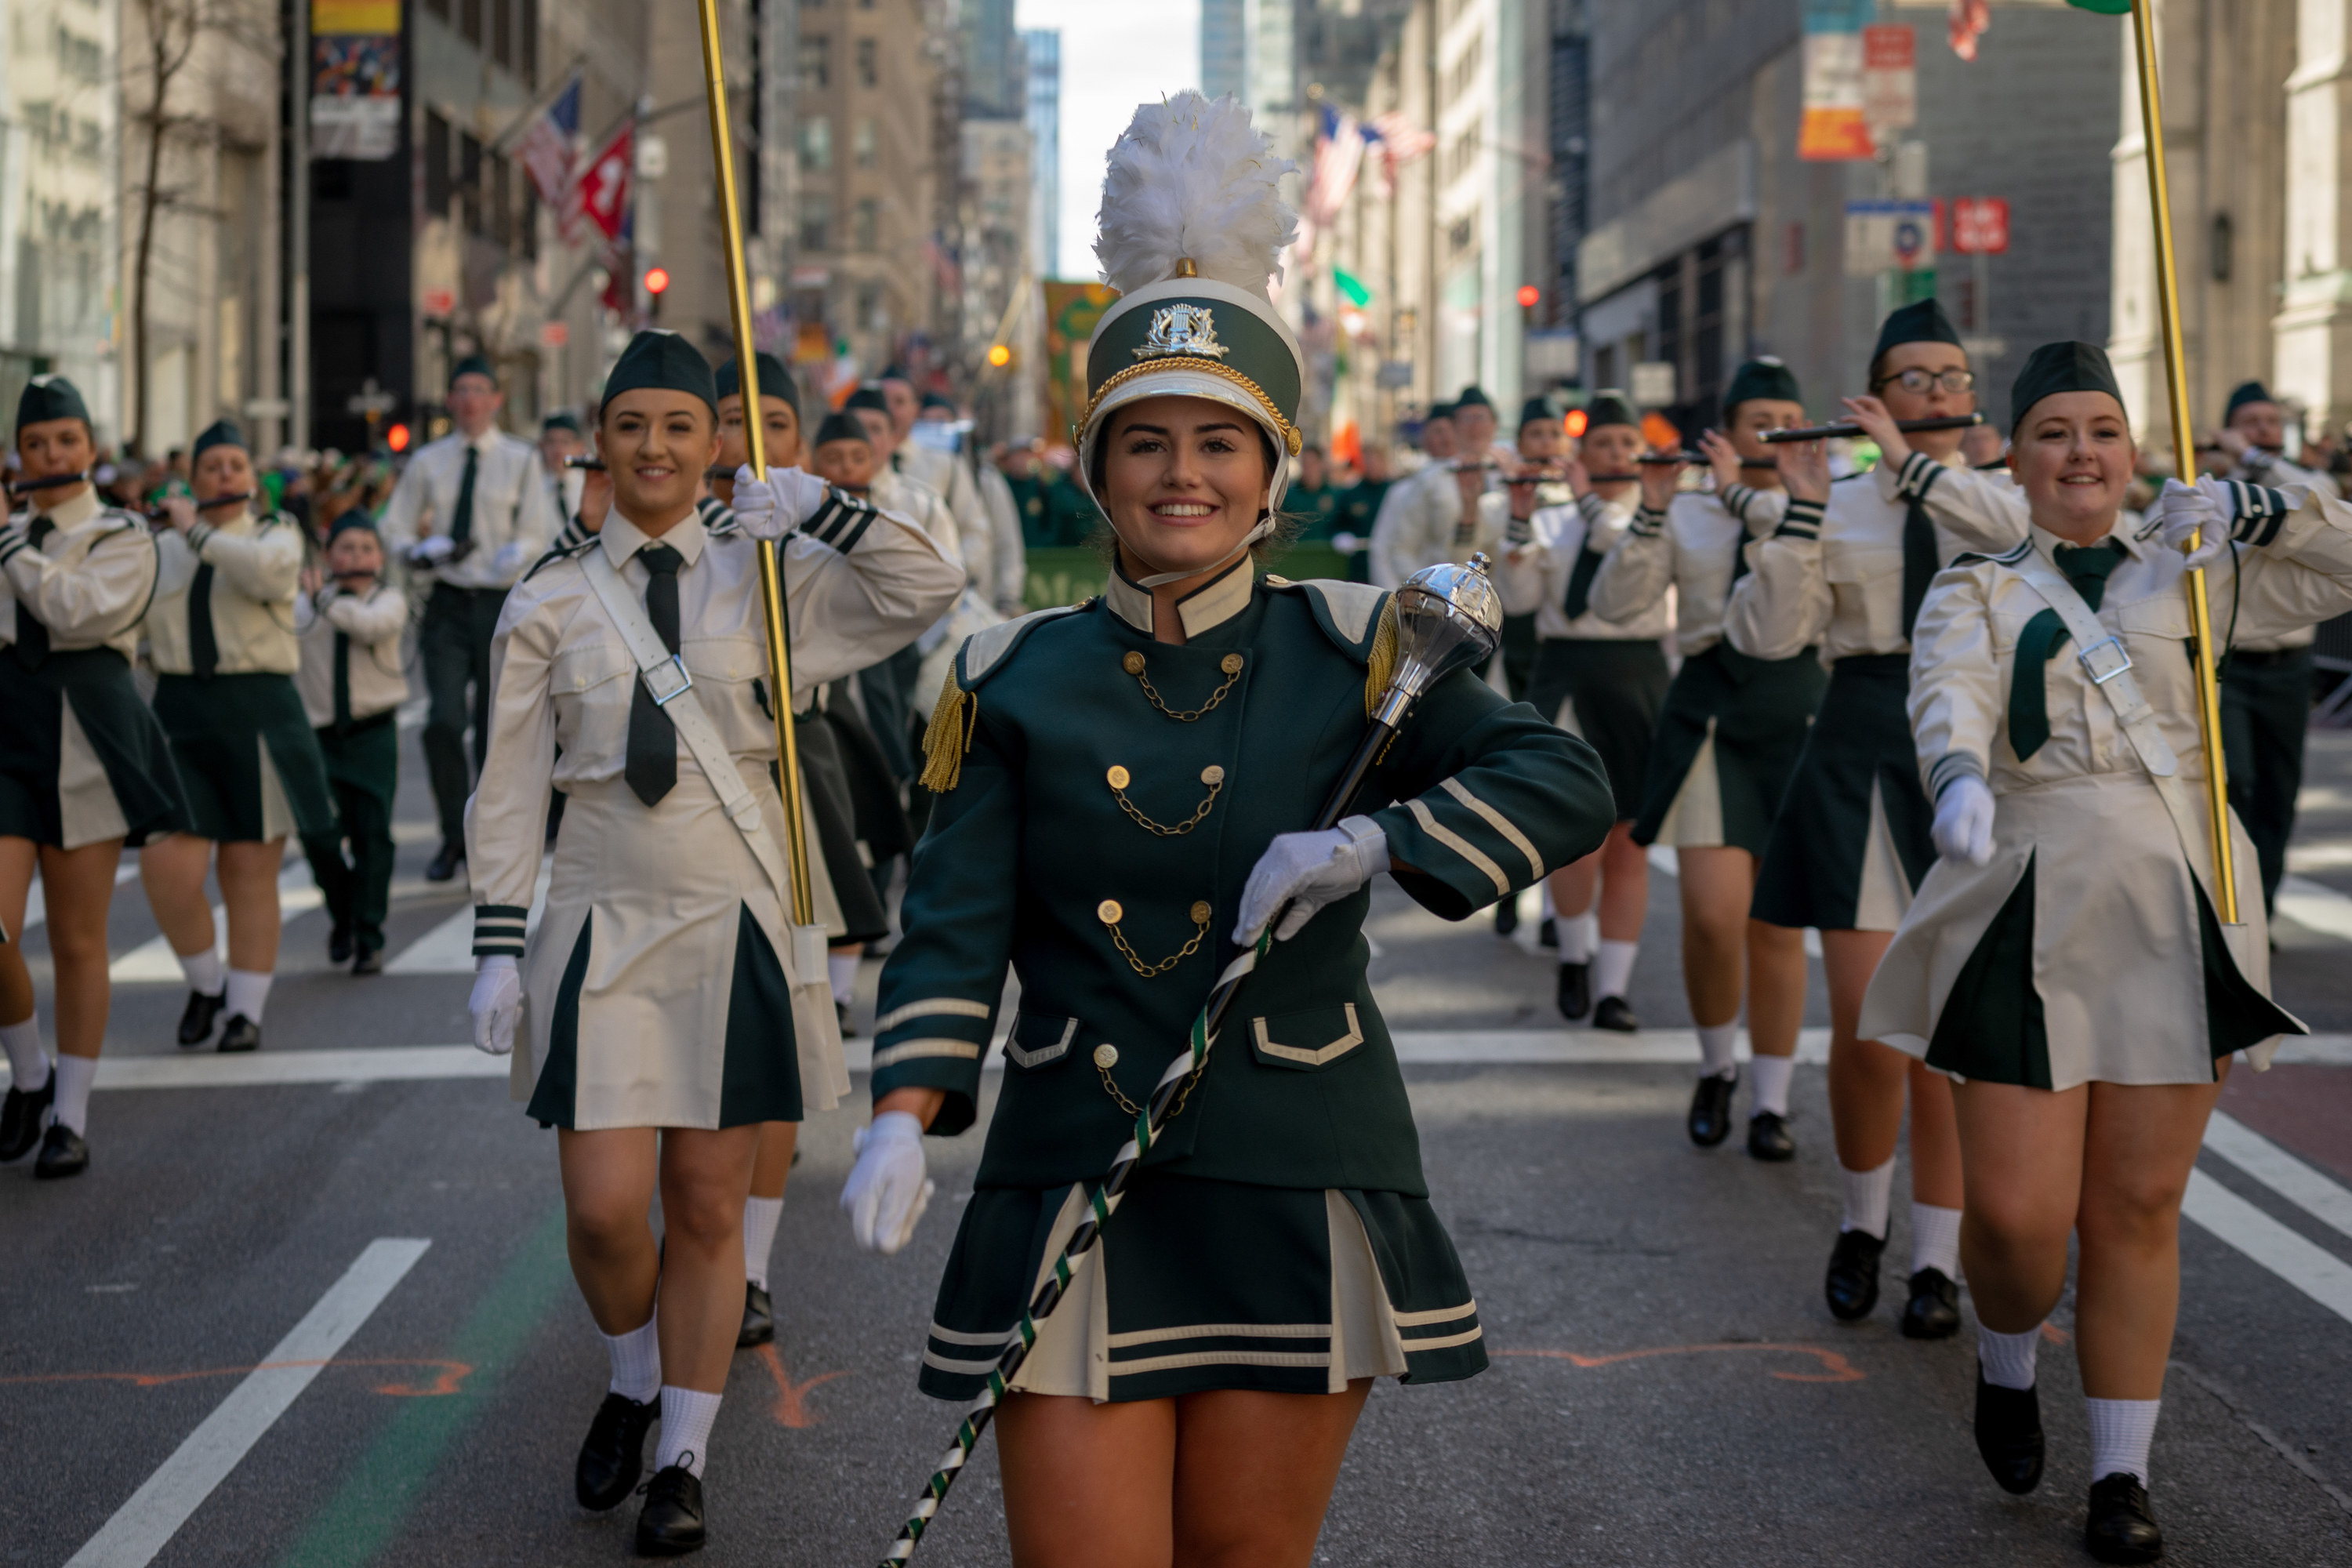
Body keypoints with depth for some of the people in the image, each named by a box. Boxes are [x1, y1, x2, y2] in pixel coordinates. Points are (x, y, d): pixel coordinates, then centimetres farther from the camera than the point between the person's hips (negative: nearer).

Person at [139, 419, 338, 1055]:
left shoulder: (276, 535, 5)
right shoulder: (161, 550, 12)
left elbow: (265, 571, -20)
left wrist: (196, 529, -11)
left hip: (258, 715, -1)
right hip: (179, 715, 2)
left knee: (250, 872, 2)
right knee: (167, 865, -11)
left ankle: (246, 1008, 14)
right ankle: (205, 982, 13)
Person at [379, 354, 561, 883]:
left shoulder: (521, 460, 5)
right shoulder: (428, 462, 9)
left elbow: (541, 533, 0)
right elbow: (394, 528, 13)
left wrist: (518, 553, -22)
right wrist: (422, 551, -8)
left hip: (501, 601, -1)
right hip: (447, 602, 1)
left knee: (495, 728, 5)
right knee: (443, 722, -13)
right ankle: (454, 839, -1)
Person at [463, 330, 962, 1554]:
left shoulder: (762, 575, 4)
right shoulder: (549, 602, 3)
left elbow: (928, 590, -4)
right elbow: (509, 791, 4)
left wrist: (816, 507, -14)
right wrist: (497, 951, 0)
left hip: (734, 924, 0)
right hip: (603, 925, 0)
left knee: (707, 1207, 5)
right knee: (604, 1209, -6)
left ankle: (683, 1459, 19)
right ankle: (632, 1380, 26)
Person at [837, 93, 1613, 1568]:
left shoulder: (1351, 654, 1)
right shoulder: (1017, 680, 4)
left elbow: (1567, 784, -8)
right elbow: (954, 928, -3)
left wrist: (1373, 843, -22)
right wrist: (906, 1113, -19)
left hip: (1297, 1196, 0)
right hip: (1074, 1194, 0)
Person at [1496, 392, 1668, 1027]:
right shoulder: (1552, 524, 10)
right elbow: (1518, 599, -2)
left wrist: (1592, 502, -11)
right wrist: (1520, 522, -11)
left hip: (1639, 676, 1)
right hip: (1566, 673, -1)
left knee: (1628, 843, 1)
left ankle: (1613, 988, 8)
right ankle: (1575, 955, 12)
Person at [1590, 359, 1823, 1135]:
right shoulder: (1687, 517, 8)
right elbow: (1614, 600, -2)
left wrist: (1741, 491, -12)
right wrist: (1651, 509, -11)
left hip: (1797, 710, 1)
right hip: (1709, 714, 0)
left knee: (1780, 924, 3)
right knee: (1714, 916, -10)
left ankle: (1772, 1101, 13)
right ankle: (1717, 1066, 16)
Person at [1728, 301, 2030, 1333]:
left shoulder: (2001, 495, 7)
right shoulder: (1838, 506, 6)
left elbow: (2032, 533, -18)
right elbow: (1767, 633, -5)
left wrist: (1914, 467, -19)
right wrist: (1801, 508, -14)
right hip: (1860, 758, 0)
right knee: (1866, 1026, -4)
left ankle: (1937, 1259, 11)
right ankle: (1863, 1220, 21)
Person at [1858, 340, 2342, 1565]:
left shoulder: (2188, 575, 14)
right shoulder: (1976, 595, 7)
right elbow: (1950, 696, -15)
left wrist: (2251, 510, -2)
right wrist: (1960, 776, -38)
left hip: (2177, 923, 2)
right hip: (2033, 924, -2)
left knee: (2137, 1209, 4)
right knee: (2015, 1212, -6)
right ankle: (2006, 1365, 28)